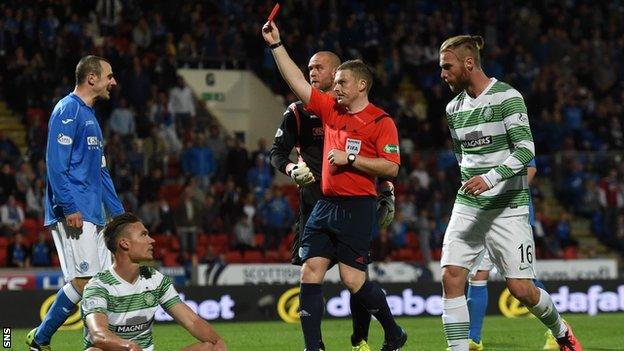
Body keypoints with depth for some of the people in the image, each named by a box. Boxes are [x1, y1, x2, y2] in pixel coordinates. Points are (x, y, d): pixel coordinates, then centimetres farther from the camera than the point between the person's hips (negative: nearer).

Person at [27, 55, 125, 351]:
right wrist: (70, 207, -22)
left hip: (93, 215, 10)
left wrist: (118, 211, 22)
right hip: (74, 214, -10)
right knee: (84, 280, -13)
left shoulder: (90, 115, 22)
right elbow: (56, 163, -17)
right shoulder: (67, 110, -9)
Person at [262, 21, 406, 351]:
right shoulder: (330, 110, 13)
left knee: (352, 279, -9)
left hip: (357, 208, -6)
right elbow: (297, 81, 15)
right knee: (310, 272, -3)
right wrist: (276, 45, 11)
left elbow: (391, 167, -12)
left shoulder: (381, 122, -5)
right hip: (325, 205, 7)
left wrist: (350, 158, -14)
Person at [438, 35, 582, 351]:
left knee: (520, 288, -4)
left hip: (508, 208, -5)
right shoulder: (454, 108, 10)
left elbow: (526, 149, -18)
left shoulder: (506, 97, -11)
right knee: (451, 276, -12)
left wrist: (491, 178, -29)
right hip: (467, 206, 6)